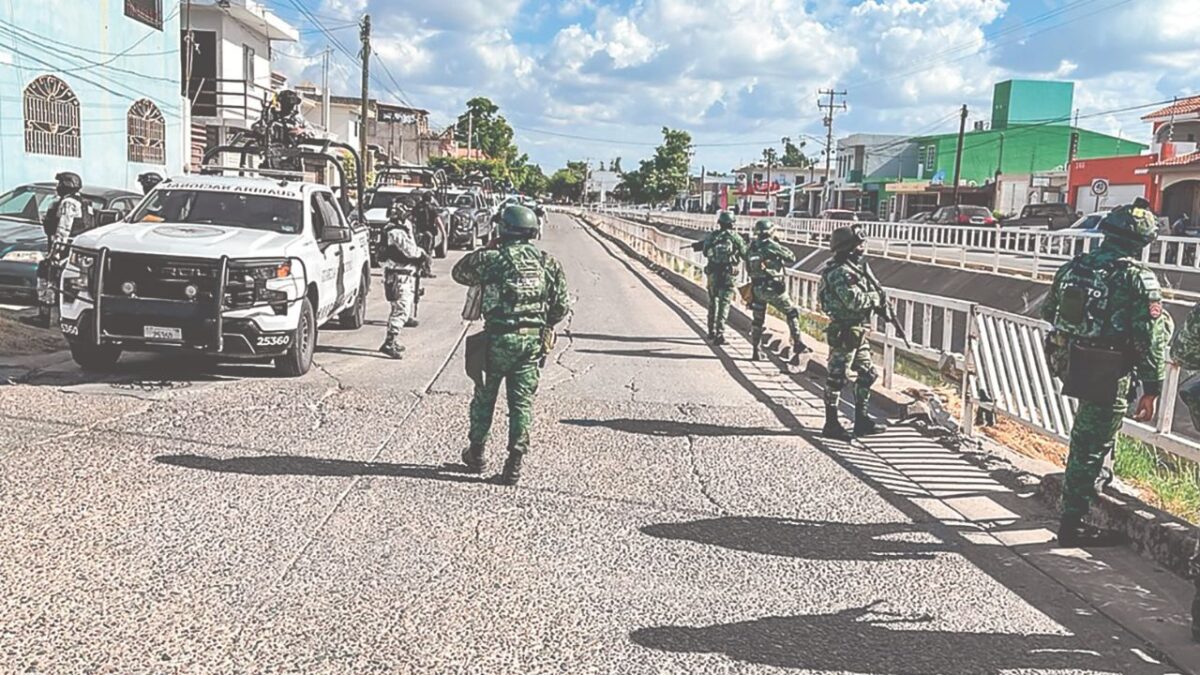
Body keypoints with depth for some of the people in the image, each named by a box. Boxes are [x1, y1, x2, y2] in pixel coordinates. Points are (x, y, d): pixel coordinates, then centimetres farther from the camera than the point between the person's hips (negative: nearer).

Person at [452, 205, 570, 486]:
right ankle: (515, 461, 5)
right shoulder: (548, 263, 3)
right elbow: (562, 305, 5)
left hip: (498, 339, -2)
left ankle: (476, 454, 28)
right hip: (533, 341, 2)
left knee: (485, 397, 15)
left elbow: (459, 272, 10)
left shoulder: (491, 260, -8)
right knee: (522, 402, 8)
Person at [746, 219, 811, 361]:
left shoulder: (751, 248, 4)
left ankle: (755, 350, 18)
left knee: (758, 319, 16)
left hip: (757, 289, 5)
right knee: (792, 313, 9)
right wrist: (783, 248, 8)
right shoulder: (772, 246, -13)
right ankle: (798, 344, 3)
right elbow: (791, 258, -4)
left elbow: (749, 269, 13)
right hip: (773, 289, -5)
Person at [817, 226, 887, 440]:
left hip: (858, 332, 10)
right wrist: (875, 299, -10)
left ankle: (861, 419, 24)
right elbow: (855, 300, -26)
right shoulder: (840, 272, -19)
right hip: (843, 333, -10)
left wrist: (879, 301, 2)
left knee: (867, 374, 15)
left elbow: (870, 289, 21)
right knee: (837, 378, -2)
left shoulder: (857, 267, 13)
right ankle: (831, 424, 6)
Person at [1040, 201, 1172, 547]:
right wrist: (1152, 389, -7)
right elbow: (1151, 338, -13)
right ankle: (1073, 523, 8)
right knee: (1091, 446, 1)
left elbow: (1049, 310, 17)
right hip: (1106, 375, -6)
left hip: (1066, 363, 6)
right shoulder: (1137, 278, -13)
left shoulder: (1074, 266, 5)